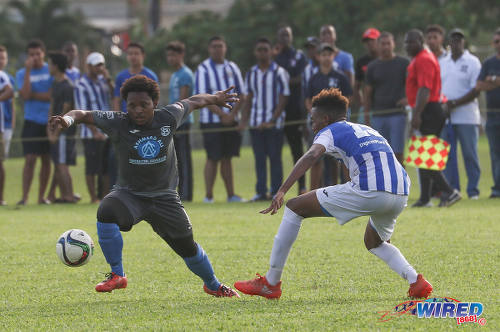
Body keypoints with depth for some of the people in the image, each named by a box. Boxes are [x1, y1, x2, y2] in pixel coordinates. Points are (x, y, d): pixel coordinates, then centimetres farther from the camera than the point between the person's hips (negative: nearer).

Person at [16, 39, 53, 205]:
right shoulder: (22, 74, 4)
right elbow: (25, 95, -12)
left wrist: (33, 95, -8)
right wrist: (28, 70, -13)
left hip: (50, 121, 1)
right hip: (32, 121, -1)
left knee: (47, 159, 5)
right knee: (30, 159, -9)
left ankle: (42, 196, 12)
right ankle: (24, 196, -10)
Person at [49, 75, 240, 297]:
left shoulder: (168, 118, -6)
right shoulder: (118, 123, -12)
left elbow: (192, 102, 13)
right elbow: (84, 115, -14)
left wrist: (215, 99, 32)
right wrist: (68, 119, -37)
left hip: (164, 196, 1)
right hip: (129, 193, -1)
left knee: (187, 247, 4)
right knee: (106, 212, -33)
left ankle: (212, 285, 35)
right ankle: (117, 275, -17)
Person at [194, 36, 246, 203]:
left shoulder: (232, 68, 11)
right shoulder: (203, 69, -3)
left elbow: (241, 94, 9)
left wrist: (232, 114, -7)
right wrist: (222, 114, -14)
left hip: (231, 119, 4)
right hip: (211, 121, -4)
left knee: (227, 158, 8)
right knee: (213, 158, -6)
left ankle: (231, 194, 10)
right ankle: (208, 195, -3)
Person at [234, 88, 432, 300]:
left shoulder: (330, 131, 12)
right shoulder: (367, 130, 33)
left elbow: (312, 155, -8)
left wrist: (281, 192, -17)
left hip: (369, 191, -7)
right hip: (401, 193, 7)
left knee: (295, 207, 7)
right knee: (374, 243, 36)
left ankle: (270, 283, 6)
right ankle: (416, 281, 10)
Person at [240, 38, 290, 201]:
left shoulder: (279, 72, -3)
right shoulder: (251, 73, 11)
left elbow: (283, 99, -6)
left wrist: (272, 120, -14)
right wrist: (244, 120, 5)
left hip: (274, 122, -4)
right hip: (256, 123, 4)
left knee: (274, 157, -2)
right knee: (259, 158, 4)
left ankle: (276, 192, 2)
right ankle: (261, 192, 8)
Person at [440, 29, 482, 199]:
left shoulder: (472, 62, 0)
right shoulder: (442, 63, 15)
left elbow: (476, 90, -8)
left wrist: (455, 103, -16)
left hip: (466, 116, -5)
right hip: (445, 117, 5)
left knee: (470, 154, -3)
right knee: (447, 154, 2)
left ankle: (473, 190, 2)